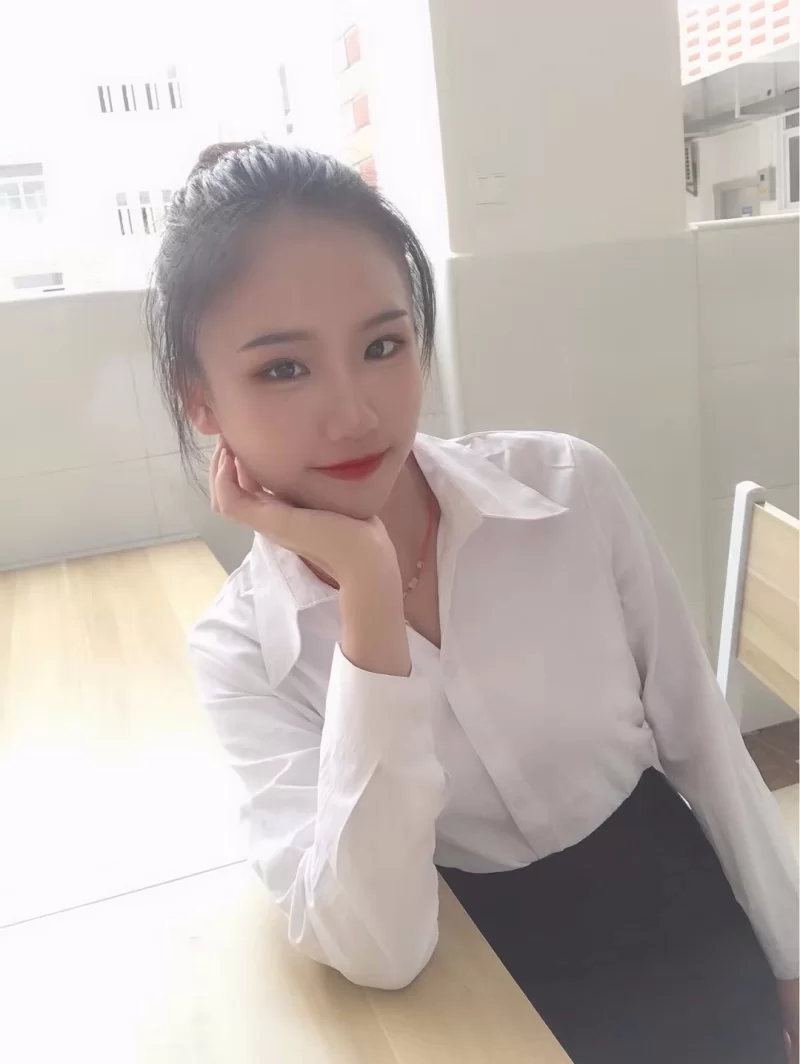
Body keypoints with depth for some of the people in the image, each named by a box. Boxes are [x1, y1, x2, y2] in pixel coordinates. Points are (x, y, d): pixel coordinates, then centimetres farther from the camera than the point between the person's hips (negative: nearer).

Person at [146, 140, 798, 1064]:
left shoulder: (573, 489, -12)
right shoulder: (240, 652, -14)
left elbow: (701, 742, -1)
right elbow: (378, 950, -25)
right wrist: (368, 589, -30)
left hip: (690, 942, 3)